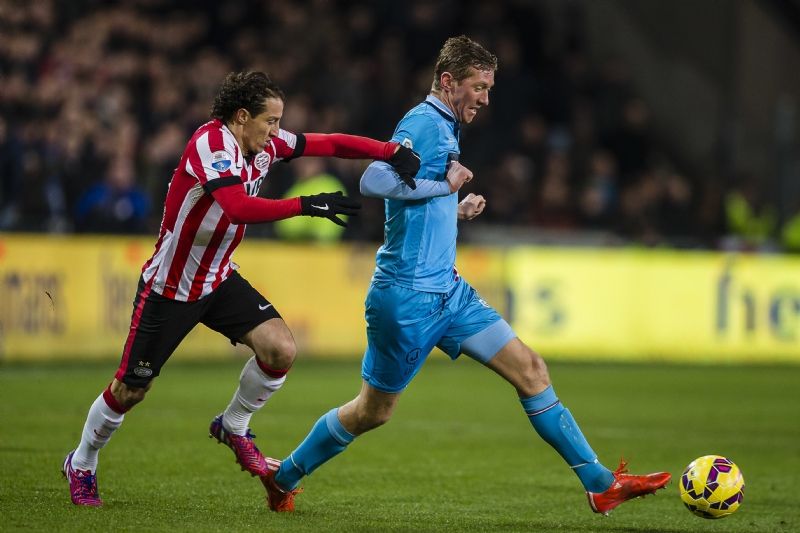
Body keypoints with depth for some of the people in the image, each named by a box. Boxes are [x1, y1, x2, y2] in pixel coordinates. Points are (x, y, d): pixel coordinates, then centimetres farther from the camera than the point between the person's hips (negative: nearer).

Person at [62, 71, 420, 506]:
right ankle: (81, 465, 27)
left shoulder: (266, 144, -3)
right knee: (129, 390, 2)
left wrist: (393, 151, -16)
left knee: (280, 349, -13)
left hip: (219, 280, 7)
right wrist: (306, 204, -42)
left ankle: (233, 428, 13)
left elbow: (330, 143, -4)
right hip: (169, 286, -7)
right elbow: (240, 208, -40)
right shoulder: (212, 143, -26)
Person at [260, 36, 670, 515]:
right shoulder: (424, 124, -15)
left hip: (447, 291, 9)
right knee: (374, 411, 5)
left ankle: (601, 484, 2)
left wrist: (456, 211, 7)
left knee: (530, 370, 1)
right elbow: (373, 182, -30)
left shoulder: (446, 129, 14)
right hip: (408, 296, -9)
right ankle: (284, 475, 26)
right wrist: (444, 186, -20)